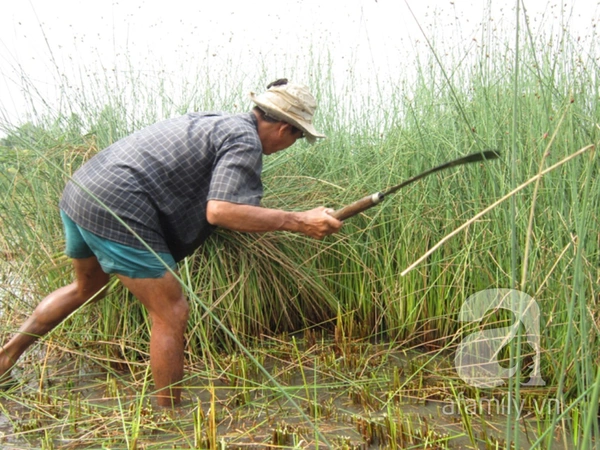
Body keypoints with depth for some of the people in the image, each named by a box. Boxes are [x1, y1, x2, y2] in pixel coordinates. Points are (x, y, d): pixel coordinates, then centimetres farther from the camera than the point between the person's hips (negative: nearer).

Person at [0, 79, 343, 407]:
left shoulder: (214, 122, 18)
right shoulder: (245, 141, -9)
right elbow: (220, 211, -22)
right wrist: (298, 222, -17)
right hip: (118, 209, -10)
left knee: (88, 288, 33)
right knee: (172, 313, 1)